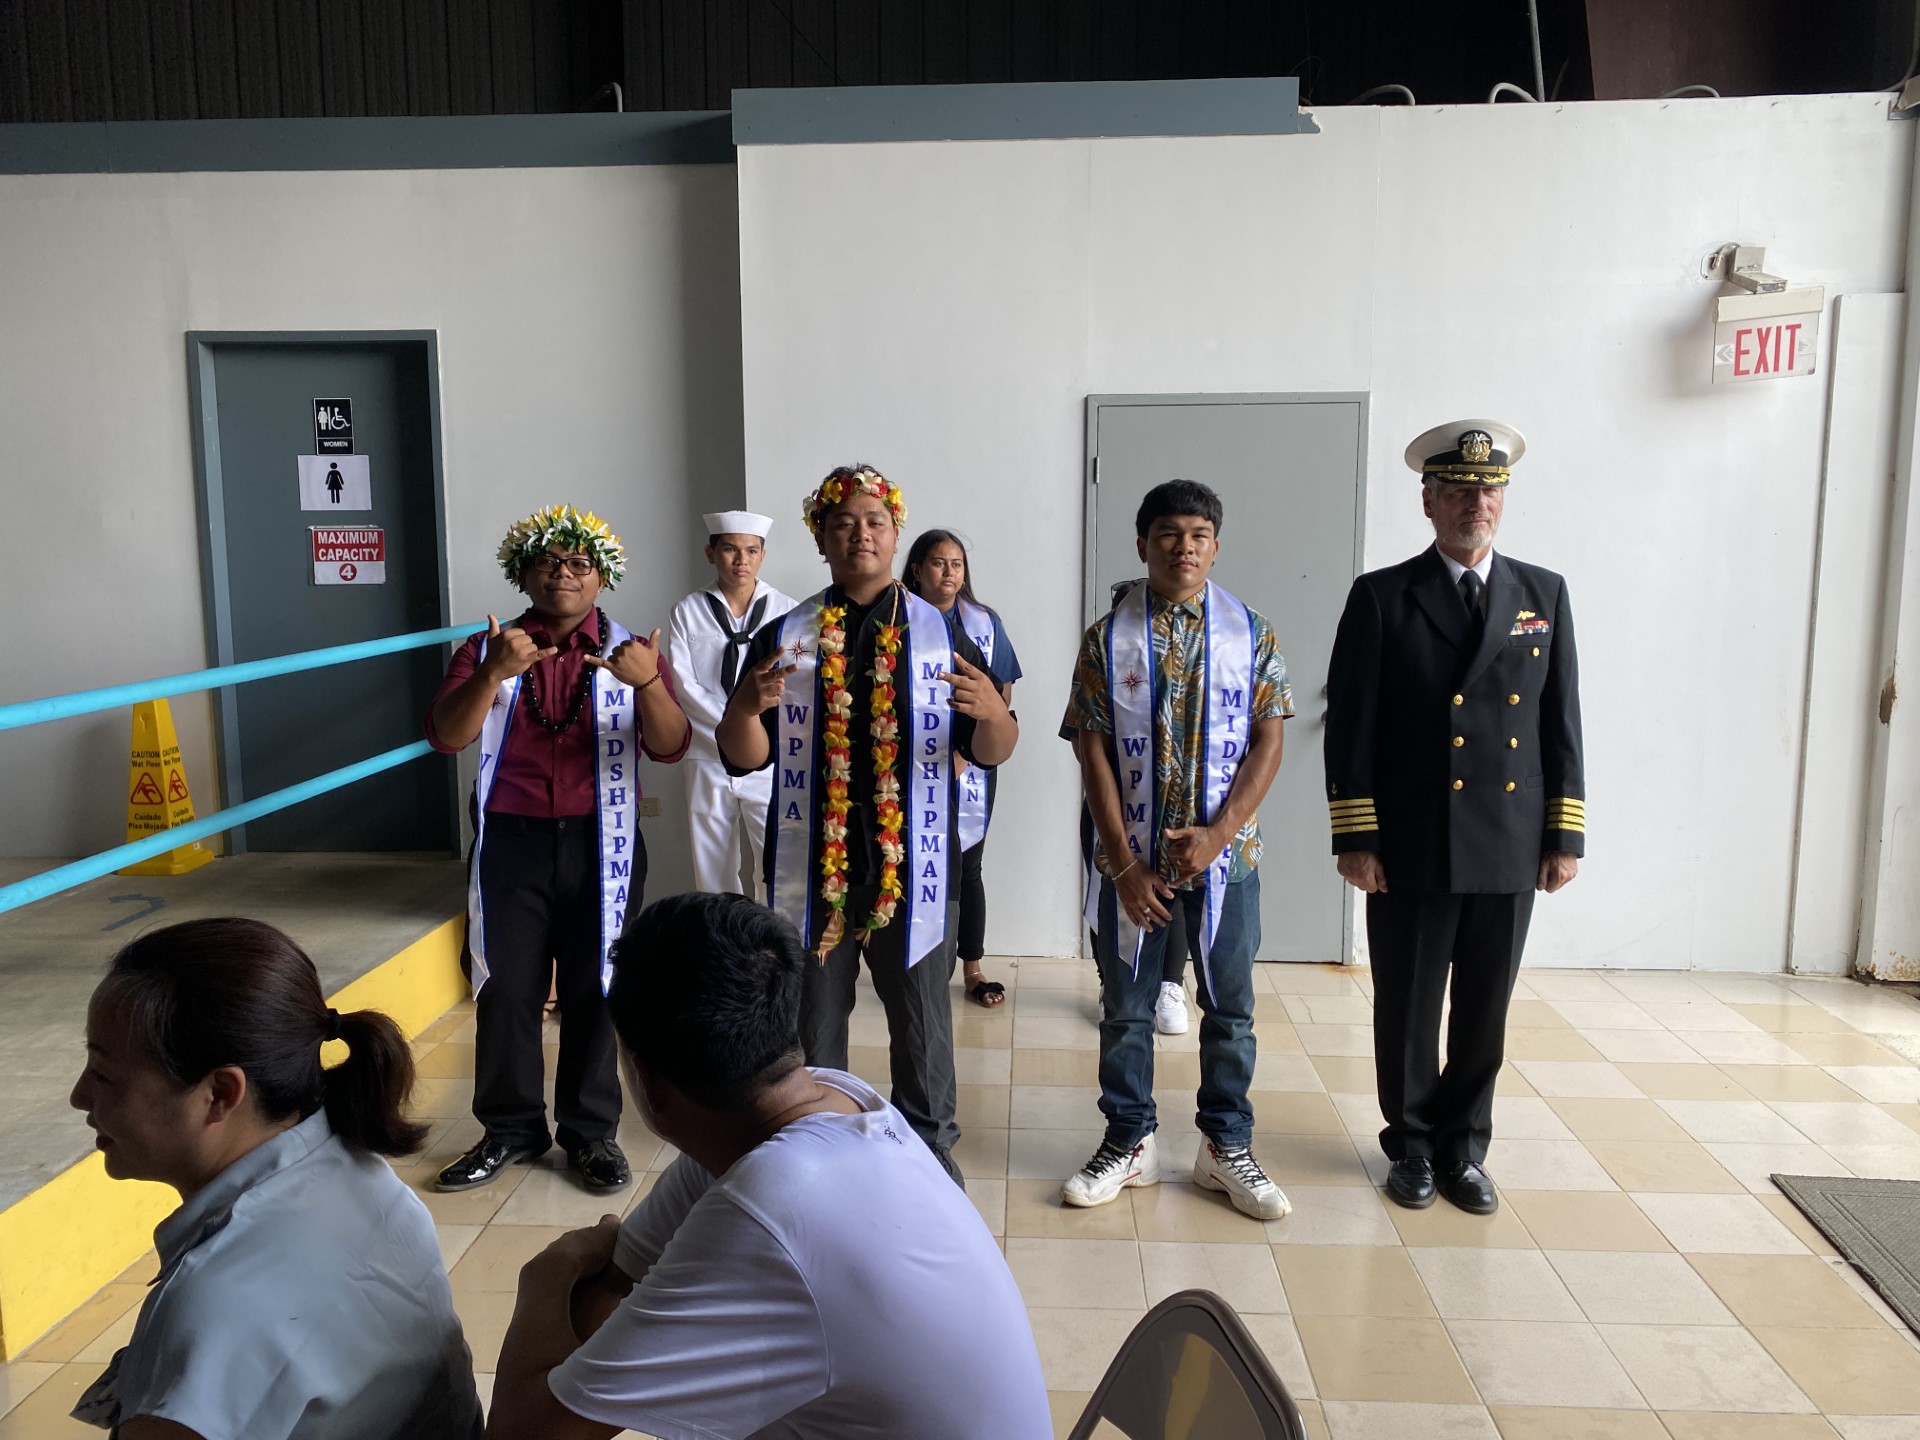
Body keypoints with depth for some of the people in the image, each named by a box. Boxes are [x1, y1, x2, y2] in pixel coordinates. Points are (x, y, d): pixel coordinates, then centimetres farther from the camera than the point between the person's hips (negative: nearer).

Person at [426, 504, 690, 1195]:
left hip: (600, 844, -1)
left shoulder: (629, 651, 2)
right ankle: (511, 1129, 22)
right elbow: (446, 736, -9)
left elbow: (669, 746, -12)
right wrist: (493, 674, -26)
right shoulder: (487, 649, 5)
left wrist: (648, 683, -31)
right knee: (505, 990, 5)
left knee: (592, 991, 6)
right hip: (510, 843, 1)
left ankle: (591, 1133, 21)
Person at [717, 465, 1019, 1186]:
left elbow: (992, 752, 0)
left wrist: (993, 713, -23)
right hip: (812, 868, 1)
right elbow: (744, 757, 1)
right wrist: (747, 707, -21)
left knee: (922, 1023, 12)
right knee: (812, 1025, 15)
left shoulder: (943, 634, 2)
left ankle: (931, 1148, 32)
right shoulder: (782, 637, 3)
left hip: (911, 867, 0)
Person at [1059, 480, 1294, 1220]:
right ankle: (1128, 1143, 27)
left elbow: (1268, 741, -3)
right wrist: (1124, 863, -10)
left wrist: (1217, 834, -14)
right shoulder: (1107, 637, -1)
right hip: (1132, 857, 0)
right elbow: (1094, 751, -4)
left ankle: (1226, 1147, 27)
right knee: (1125, 1009, 10)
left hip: (1226, 852, 1)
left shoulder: (1252, 631, 0)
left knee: (1230, 1008, 10)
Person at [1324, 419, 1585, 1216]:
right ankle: (1412, 1144, 29)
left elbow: (1562, 723, 7)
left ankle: (1463, 1145, 32)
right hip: (1412, 851, -3)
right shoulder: (1381, 597, -4)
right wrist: (1355, 839, -9)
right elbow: (1350, 726, -6)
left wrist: (1566, 834, 3)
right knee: (1407, 1008, 10)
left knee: (1485, 1011, 13)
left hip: (1511, 850, 3)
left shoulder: (1544, 593, 6)